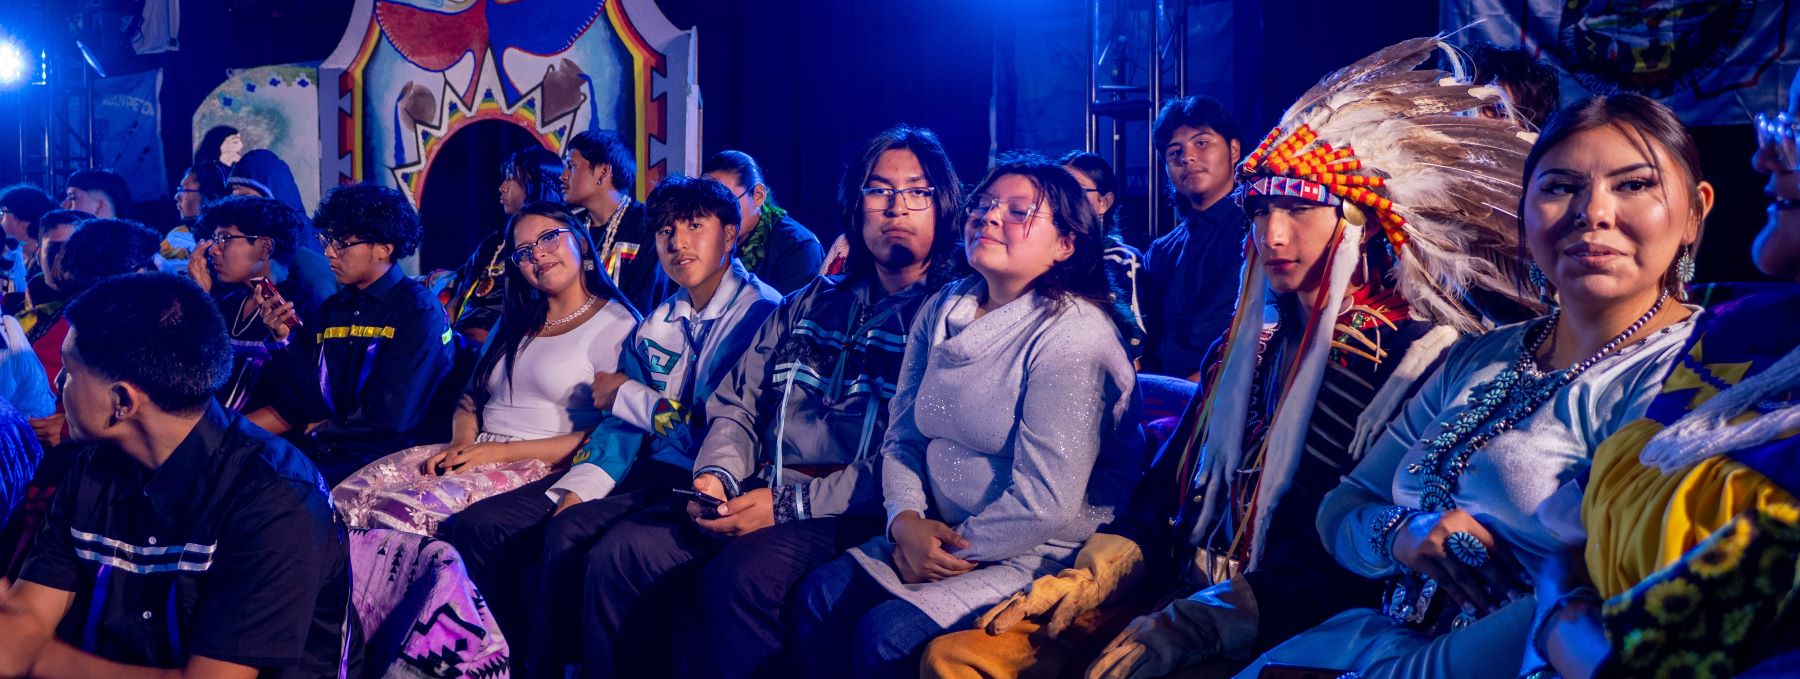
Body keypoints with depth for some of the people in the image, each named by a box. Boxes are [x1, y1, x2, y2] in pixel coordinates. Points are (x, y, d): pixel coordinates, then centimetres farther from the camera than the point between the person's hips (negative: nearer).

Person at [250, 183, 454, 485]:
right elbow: (313, 396, 10)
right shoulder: (332, 308, 13)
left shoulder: (418, 311, -8)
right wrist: (285, 337, -2)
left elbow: (391, 414, -15)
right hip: (319, 444, 7)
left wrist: (325, 429, -1)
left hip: (375, 454, -7)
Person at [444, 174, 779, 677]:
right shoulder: (656, 323, 17)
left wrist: (627, 396, -2)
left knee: (571, 533, -31)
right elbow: (621, 423, 11)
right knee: (479, 526, -4)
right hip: (639, 468, 8)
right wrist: (579, 490, -9)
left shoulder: (761, 313, -10)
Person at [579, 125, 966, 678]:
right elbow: (738, 405, 21)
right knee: (618, 555, -11)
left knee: (743, 575, -33)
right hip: (763, 496, 6)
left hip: (854, 513, -6)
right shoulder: (808, 305, 21)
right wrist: (717, 475, -1)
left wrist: (791, 502, -16)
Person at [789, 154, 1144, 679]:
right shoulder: (942, 311, 7)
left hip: (1040, 554, -8)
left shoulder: (1072, 333, -19)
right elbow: (902, 435, 10)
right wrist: (906, 520, -8)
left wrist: (958, 549, -12)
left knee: (885, 635, -21)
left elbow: (1044, 501, -23)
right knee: (818, 597, -6)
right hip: (938, 538, 8)